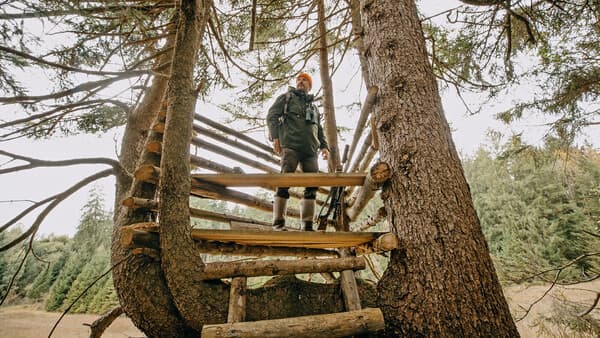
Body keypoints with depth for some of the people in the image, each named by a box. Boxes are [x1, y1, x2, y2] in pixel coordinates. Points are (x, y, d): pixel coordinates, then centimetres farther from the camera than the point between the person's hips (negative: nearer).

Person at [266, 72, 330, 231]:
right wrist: (275, 137, -11)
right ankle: (278, 223, -12)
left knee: (312, 185, -4)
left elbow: (319, 130, 29)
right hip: (291, 146, -5)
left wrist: (324, 146, 10)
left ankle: (307, 225, -1)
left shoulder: (314, 107, 32)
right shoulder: (286, 98, 19)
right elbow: (272, 116, 5)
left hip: (310, 150, 5)